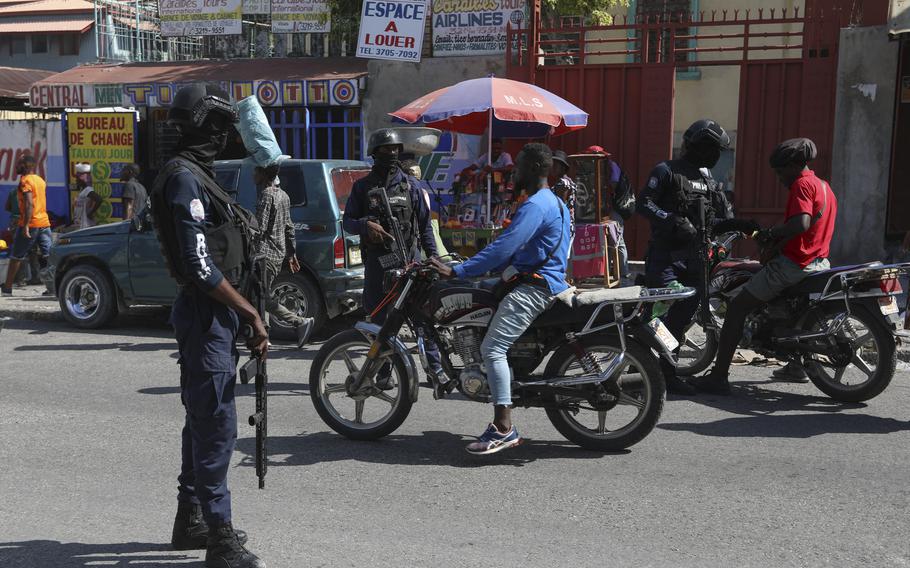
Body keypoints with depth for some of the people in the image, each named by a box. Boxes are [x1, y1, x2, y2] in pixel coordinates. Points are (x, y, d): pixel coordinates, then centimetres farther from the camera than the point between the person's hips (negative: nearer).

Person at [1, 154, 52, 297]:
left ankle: (7, 288, 12)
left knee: (16, 257, 5)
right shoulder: (40, 180, 15)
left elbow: (29, 204, -21)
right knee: (48, 257, 3)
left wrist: (25, 225, -24)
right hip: (44, 223, 7)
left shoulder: (25, 180, -10)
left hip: (30, 224, -7)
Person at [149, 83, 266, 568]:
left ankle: (190, 519, 30)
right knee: (216, 423, -7)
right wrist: (251, 313, -19)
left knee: (204, 418, 17)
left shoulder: (195, 174, 17)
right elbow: (200, 264, -23)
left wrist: (241, 313, 18)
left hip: (210, 312, 11)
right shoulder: (185, 177, -16)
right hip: (206, 311, -11)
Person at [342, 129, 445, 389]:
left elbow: (425, 223, 13)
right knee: (380, 317, 5)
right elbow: (347, 221, 10)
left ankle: (435, 368, -7)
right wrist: (366, 225, -12)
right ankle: (384, 372, 14)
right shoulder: (362, 186, 11)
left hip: (409, 257, -1)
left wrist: (433, 256, 4)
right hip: (376, 259, 1)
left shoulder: (410, 185, 12)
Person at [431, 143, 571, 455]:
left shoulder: (535, 205, -15)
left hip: (534, 287, -11)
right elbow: (517, 248, 25)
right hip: (545, 282, 11)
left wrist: (458, 271, -24)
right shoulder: (554, 202, 20)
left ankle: (504, 428, -21)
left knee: (493, 348, -18)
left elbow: (504, 247, -24)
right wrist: (478, 268, 20)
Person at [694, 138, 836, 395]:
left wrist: (771, 233, -14)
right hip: (820, 262, 10)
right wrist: (779, 236, 15)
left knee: (737, 308, -7)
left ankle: (719, 376, -12)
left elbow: (801, 223, -28)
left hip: (794, 263, -10)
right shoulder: (823, 185, 17)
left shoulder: (802, 184, -13)